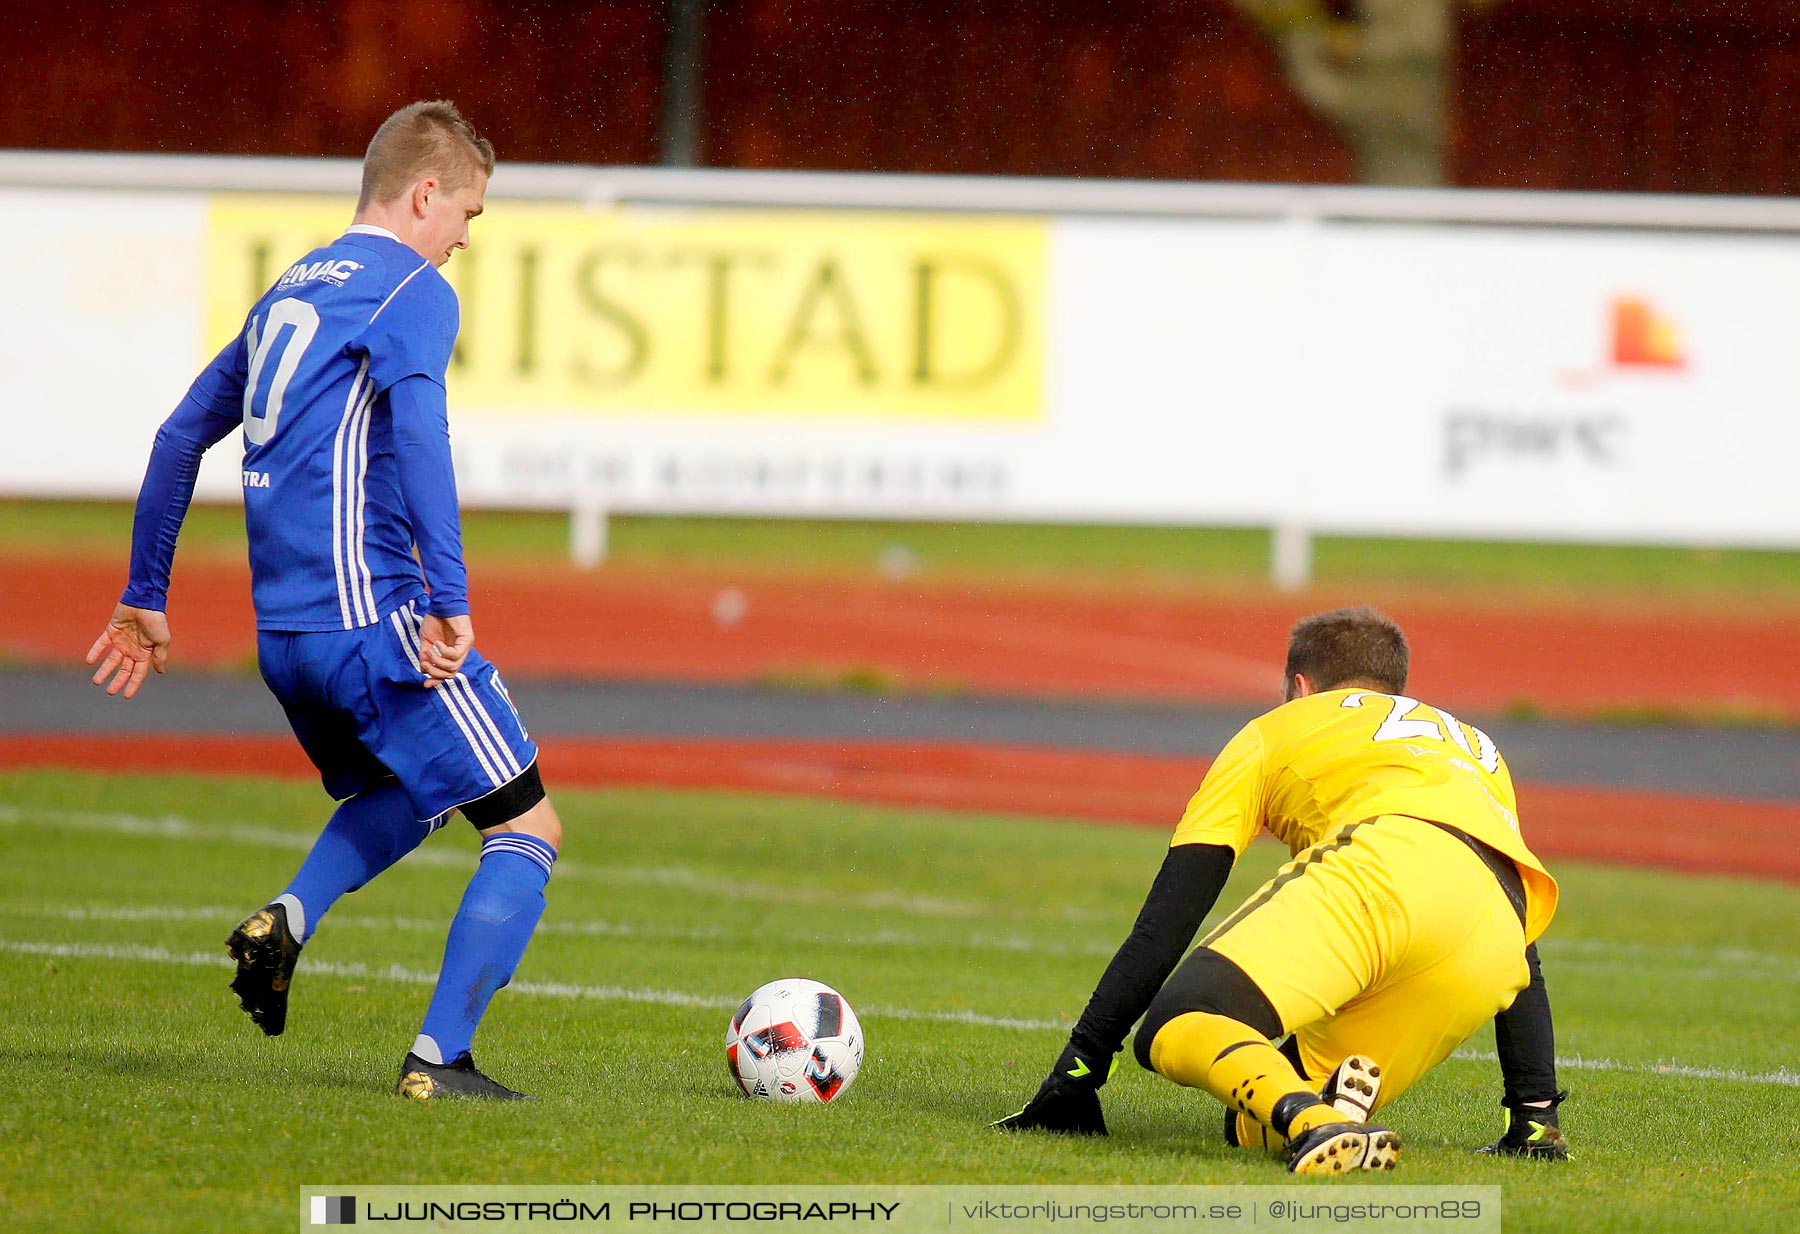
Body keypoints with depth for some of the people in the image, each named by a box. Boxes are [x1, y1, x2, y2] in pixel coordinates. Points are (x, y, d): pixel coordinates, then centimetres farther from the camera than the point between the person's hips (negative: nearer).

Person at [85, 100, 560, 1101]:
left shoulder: (290, 292, 19)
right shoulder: (413, 291, -6)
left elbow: (182, 436, 24)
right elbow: (415, 432, -23)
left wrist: (145, 596, 31)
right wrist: (448, 596, -29)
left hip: (283, 636, 8)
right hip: (375, 621, -8)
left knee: (409, 796, 31)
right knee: (528, 830, 0)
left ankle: (287, 921, 5)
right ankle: (439, 1060, -9)